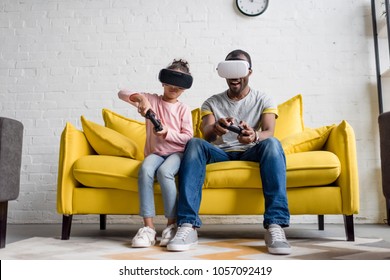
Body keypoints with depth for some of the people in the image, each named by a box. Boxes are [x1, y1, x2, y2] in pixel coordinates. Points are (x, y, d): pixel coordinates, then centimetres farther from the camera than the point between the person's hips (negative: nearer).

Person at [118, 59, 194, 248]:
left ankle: (172, 225, -24)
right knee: (145, 170, -34)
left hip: (176, 153, -1)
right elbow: (122, 94, -2)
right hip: (155, 152, 1)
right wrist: (140, 98, -22)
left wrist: (167, 132, -15)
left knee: (164, 171, -35)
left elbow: (188, 137, 1)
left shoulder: (183, 109, 10)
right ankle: (148, 227, -32)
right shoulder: (151, 100, 10)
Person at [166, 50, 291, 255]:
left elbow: (268, 132, -8)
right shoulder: (211, 103, 13)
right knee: (194, 143, -29)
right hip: (220, 153, 1)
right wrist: (215, 129, -34)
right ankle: (188, 225, -38)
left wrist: (254, 136, -34)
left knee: (272, 143, -32)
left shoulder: (263, 100, 11)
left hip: (250, 153, 0)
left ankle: (275, 225, -40)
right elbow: (206, 134, -7)